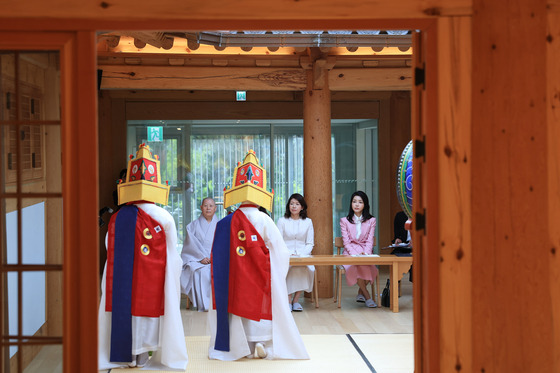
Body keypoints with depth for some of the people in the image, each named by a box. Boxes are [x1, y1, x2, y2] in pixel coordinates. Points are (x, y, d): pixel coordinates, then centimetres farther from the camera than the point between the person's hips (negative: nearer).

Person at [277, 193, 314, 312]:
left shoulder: (307, 222, 11)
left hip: (303, 255, 1)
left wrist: (301, 255, -11)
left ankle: (296, 299, -16)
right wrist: (288, 254, -14)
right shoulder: (282, 221, 7)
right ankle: (288, 300, -22)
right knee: (288, 267, -34)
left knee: (306, 268, -32)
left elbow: (310, 244, 8)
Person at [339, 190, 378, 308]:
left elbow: (370, 241, 4)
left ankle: (360, 293, -6)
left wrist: (366, 254, -15)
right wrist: (355, 254, -16)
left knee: (369, 267, -34)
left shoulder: (371, 221, 12)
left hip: (365, 252, 1)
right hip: (350, 253, -1)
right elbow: (346, 242, 0)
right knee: (356, 266, -36)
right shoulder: (344, 221, 9)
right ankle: (367, 296, -19)